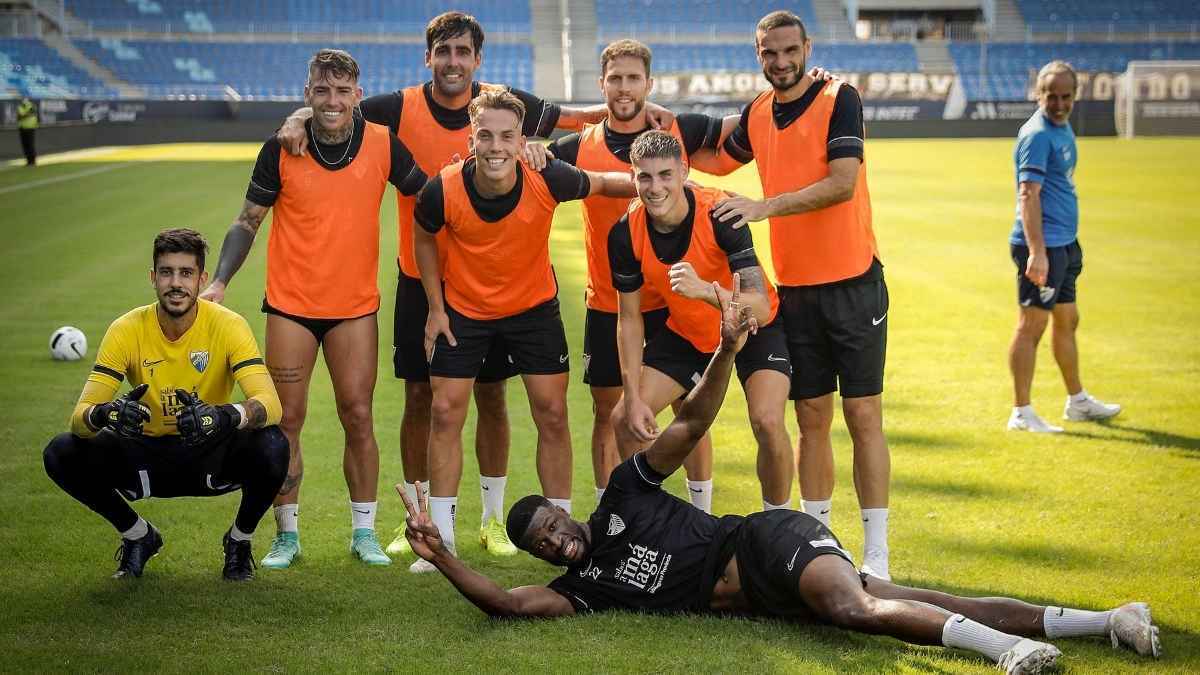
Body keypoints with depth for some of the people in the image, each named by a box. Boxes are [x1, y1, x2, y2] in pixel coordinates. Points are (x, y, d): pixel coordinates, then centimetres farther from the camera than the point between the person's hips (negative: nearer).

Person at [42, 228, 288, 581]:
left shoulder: (227, 326, -17)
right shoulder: (126, 330, -14)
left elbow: (270, 404, -29)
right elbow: (80, 414, -21)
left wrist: (225, 416, -51)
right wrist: (104, 414, -46)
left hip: (212, 455, -1)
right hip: (147, 455, 1)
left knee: (271, 446, -33)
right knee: (61, 454, -22)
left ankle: (240, 539, 1)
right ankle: (139, 536, 6)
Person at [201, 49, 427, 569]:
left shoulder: (383, 144, -5)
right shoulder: (281, 149, -8)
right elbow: (248, 220, 0)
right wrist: (220, 281, -10)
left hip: (355, 305, 1)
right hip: (291, 304, -1)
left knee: (358, 417, 2)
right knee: (287, 420, 2)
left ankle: (364, 532, 14)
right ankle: (287, 535, 14)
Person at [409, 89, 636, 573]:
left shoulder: (547, 180, -26)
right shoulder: (443, 191, -25)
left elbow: (602, 183, -4)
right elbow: (424, 239, -2)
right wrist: (435, 308, -2)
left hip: (534, 307, 0)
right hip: (463, 310, 0)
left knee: (552, 415, 1)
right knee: (445, 413, -3)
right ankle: (441, 540, 8)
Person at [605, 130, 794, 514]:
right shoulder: (626, 233, -20)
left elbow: (761, 308, -38)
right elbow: (629, 318, -8)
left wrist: (705, 290, -56)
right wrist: (633, 397, -14)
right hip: (685, 333, 4)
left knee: (767, 422, -25)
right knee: (625, 420, -3)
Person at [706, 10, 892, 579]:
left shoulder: (839, 100, -8)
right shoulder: (756, 114, 9)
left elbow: (842, 184, -19)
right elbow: (717, 161, 29)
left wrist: (765, 206, -24)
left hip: (852, 282, -5)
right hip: (794, 288, 5)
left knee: (863, 416, -4)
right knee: (811, 418, 8)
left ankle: (876, 555, 0)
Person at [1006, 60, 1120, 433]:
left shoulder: (1062, 127, 13)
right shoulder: (1037, 134, -16)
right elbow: (1028, 195, -24)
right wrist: (1036, 252, -31)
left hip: (1064, 242, 10)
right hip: (1043, 246, -10)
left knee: (1067, 320, 19)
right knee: (1032, 324, -6)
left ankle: (1077, 401, 33)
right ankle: (1021, 413, -2)